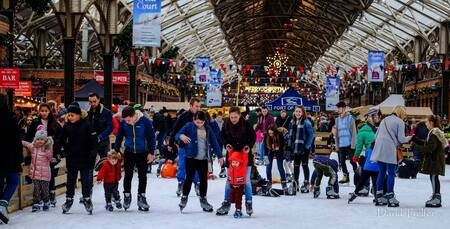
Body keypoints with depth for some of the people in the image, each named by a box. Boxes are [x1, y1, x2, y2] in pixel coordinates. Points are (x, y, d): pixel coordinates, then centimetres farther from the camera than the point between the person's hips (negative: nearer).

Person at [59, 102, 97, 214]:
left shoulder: (86, 125, -12)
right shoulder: (67, 126, -1)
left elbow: (93, 140, -11)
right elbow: (62, 140, 12)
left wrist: (92, 153, -14)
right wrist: (67, 149, 5)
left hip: (85, 158, -3)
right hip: (71, 158, 3)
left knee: (86, 179, 4)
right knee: (70, 180, 10)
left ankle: (87, 199, 15)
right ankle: (69, 200, 19)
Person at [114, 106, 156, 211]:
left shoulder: (145, 121, -18)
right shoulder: (123, 123, -11)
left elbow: (151, 137, -10)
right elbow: (119, 137, 1)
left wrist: (151, 153, -10)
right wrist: (116, 151, 2)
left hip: (143, 153, -2)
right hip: (129, 152, 2)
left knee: (142, 176, 5)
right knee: (128, 175, 3)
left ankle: (141, 197, 17)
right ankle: (127, 196, 17)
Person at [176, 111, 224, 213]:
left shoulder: (207, 129, 6)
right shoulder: (189, 126, -4)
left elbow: (214, 142, 9)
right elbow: (177, 135, -9)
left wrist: (219, 156, 6)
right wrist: (181, 136, -34)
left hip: (203, 158, 4)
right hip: (191, 157, -4)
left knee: (204, 179, 9)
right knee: (189, 178, -2)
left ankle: (203, 199, 21)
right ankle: (184, 198, 10)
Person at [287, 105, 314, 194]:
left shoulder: (306, 122, -13)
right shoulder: (292, 122, 9)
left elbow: (311, 135, -14)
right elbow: (289, 134, 16)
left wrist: (307, 146, -17)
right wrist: (289, 145, 9)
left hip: (304, 148, -7)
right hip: (295, 148, 7)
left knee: (304, 165, 1)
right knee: (296, 165, 13)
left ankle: (306, 183, 10)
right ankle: (295, 184, 22)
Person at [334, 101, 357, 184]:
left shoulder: (350, 118, -4)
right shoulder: (337, 119, 12)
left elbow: (353, 131, -8)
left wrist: (353, 144, -13)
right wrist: (337, 145, 11)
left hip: (349, 144, -6)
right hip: (341, 145, 6)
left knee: (352, 161, -5)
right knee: (342, 161, 8)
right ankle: (345, 176, 19)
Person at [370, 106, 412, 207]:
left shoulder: (384, 120, 19)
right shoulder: (399, 122, -2)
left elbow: (377, 134, 20)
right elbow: (401, 139, -6)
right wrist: (409, 138, 12)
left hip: (379, 149, 7)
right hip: (390, 150, -7)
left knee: (381, 172, 12)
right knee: (391, 173, 0)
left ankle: (379, 197, 13)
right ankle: (390, 197, 0)